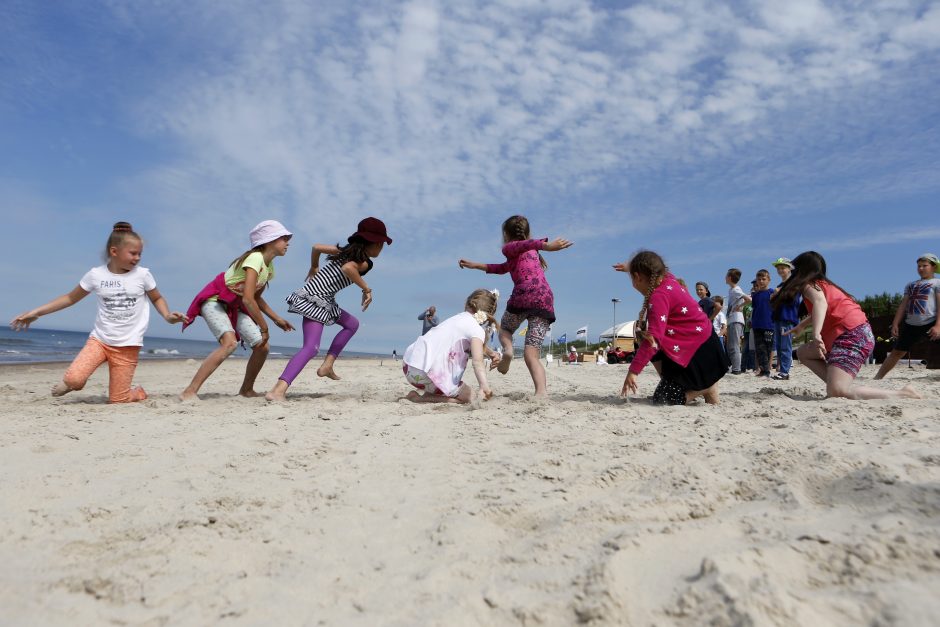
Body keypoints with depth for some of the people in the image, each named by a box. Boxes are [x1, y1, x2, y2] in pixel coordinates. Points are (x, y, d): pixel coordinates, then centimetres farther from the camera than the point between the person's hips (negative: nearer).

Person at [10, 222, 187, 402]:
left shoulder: (143, 274, -3)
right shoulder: (96, 275, -2)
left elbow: (157, 298, 11)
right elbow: (70, 298, 9)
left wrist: (168, 316, -9)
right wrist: (36, 312, 3)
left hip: (128, 345, -1)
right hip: (99, 339, 1)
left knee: (117, 400, -4)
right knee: (73, 378, -22)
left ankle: (139, 393, 30)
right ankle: (74, 383, 15)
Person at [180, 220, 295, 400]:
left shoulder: (269, 267, 5)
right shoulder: (255, 259, -23)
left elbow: (256, 298, 16)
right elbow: (248, 299, -30)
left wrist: (277, 319, 9)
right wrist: (264, 327, -21)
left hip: (234, 306, 9)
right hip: (214, 301, -8)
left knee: (262, 345, -1)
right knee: (230, 343, -30)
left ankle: (246, 390, 19)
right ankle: (189, 392, -28)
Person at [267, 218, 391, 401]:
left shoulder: (347, 250, 14)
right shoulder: (365, 262, -9)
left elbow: (316, 247, 15)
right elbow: (347, 268, -31)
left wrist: (314, 268, 30)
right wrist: (366, 288, -20)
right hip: (316, 300, -10)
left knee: (352, 324, 23)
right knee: (311, 348, -18)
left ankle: (327, 365, 16)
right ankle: (278, 390, -29)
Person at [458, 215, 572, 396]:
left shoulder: (509, 248, 14)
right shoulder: (532, 253, 36)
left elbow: (524, 244, -10)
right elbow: (504, 268, 46)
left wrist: (547, 246, -29)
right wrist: (476, 265, 52)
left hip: (524, 294, -5)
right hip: (546, 299, 5)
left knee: (504, 329, 26)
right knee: (531, 354, 1)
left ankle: (507, 349, -6)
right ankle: (541, 392, -21)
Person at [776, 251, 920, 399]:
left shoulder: (809, 285, -6)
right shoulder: (824, 284, 21)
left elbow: (820, 302, -29)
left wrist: (816, 334, -43)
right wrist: (801, 325, 50)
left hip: (852, 336, -10)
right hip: (858, 333, 10)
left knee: (836, 391, -21)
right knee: (803, 353, 19)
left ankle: (902, 394, -13)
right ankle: (835, 384, 5)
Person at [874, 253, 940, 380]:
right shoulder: (911, 285, 18)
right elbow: (903, 305, 16)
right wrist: (895, 324, 8)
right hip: (911, 325, 5)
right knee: (897, 352, 9)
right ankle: (878, 377, 13)